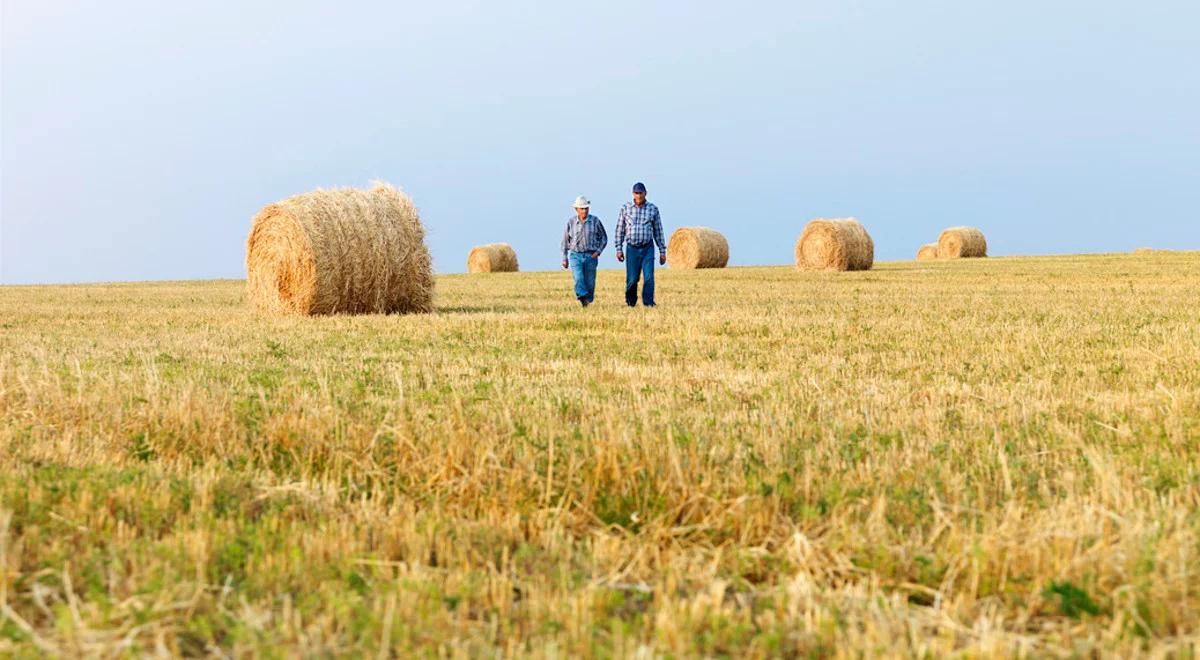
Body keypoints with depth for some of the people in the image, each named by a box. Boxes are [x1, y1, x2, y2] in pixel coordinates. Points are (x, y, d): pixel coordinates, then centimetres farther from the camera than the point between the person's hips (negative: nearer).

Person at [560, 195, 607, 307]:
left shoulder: (595, 221, 0)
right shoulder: (571, 222, 1)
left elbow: (603, 238, 10)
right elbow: (565, 240, 10)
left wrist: (598, 251, -4)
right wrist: (564, 258, 10)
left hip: (591, 256, 0)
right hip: (575, 255, 0)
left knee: (590, 283, 4)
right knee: (579, 279, -21)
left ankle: (589, 300, 23)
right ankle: (583, 298, -26)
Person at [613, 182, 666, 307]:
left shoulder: (653, 209, 3)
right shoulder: (625, 208, 2)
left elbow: (658, 231, 7)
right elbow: (620, 229, 5)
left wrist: (662, 251, 6)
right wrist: (619, 249, 0)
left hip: (648, 248, 0)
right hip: (632, 248, 0)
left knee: (649, 277, -12)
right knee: (632, 278, 1)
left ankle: (648, 303, -7)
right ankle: (630, 302, 23)